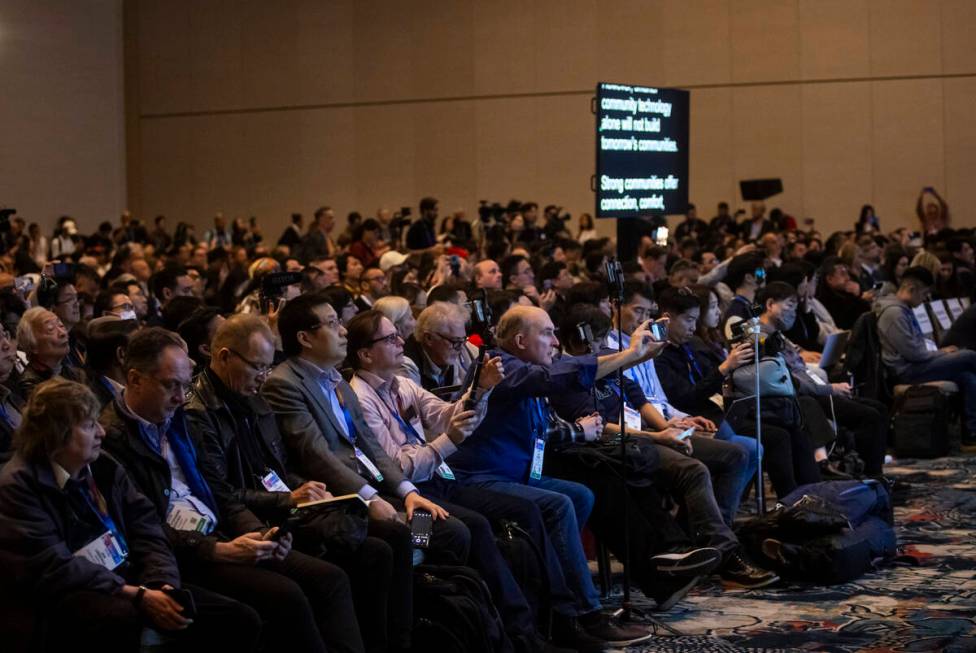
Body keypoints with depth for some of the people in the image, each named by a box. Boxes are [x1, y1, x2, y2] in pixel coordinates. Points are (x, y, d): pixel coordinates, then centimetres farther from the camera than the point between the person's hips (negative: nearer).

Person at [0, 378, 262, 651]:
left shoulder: (104, 468, 13)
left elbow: (147, 531, 9)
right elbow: (54, 570, -17)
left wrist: (162, 584, -12)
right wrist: (137, 595, -20)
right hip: (68, 598, -7)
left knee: (242, 621, -7)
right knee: (121, 617, -42)